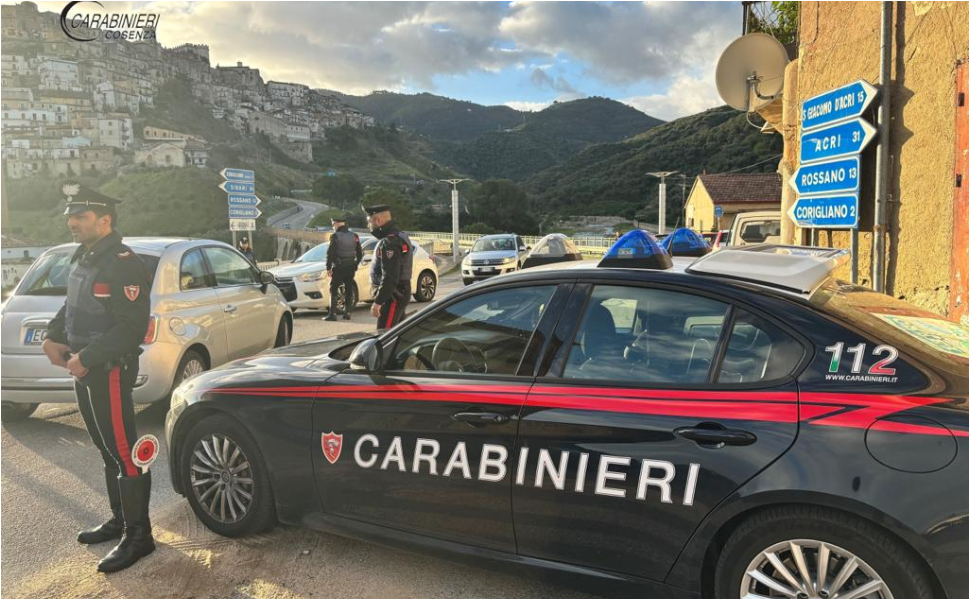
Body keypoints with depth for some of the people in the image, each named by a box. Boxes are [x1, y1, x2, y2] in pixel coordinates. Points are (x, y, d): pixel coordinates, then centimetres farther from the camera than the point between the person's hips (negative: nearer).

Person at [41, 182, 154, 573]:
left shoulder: (123, 264, -17)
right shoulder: (82, 259, 13)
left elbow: (131, 326, -22)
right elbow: (71, 307, 23)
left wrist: (87, 358, -21)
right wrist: (54, 337, 6)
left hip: (110, 371, -10)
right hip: (85, 370, 10)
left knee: (124, 453, -4)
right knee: (107, 450, 18)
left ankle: (138, 536, 5)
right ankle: (120, 520, 31)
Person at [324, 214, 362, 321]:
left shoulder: (335, 236, -9)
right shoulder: (354, 236, 8)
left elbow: (330, 253, -12)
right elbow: (360, 254, 12)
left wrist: (328, 268, -6)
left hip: (338, 268, -5)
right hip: (351, 268, 5)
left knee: (333, 290, 1)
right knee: (348, 291, 12)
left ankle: (333, 314, -5)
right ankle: (347, 313, 14)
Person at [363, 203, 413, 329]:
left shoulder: (389, 242, -19)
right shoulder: (399, 236, 14)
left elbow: (389, 277, -26)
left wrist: (377, 302, -23)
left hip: (393, 295, -11)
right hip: (399, 292, 11)